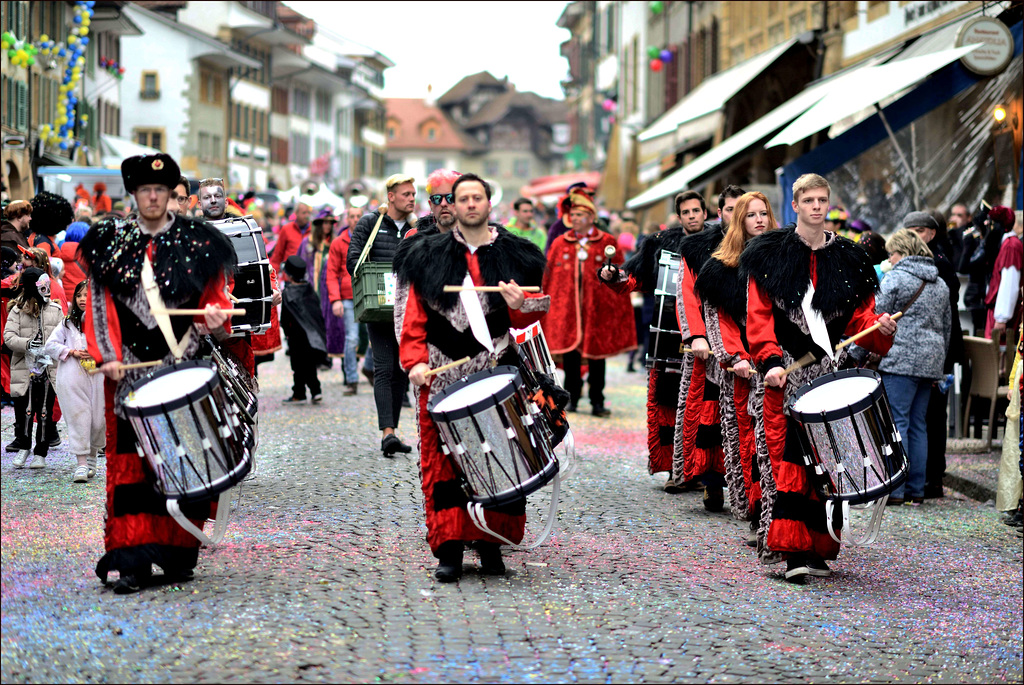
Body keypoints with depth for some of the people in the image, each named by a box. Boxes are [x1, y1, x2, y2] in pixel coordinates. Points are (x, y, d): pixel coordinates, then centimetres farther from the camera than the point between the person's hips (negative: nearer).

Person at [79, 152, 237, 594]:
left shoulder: (197, 242, 5)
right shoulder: (110, 242, 7)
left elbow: (214, 300, 7)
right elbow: (100, 306, 4)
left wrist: (214, 319, -15)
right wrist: (108, 356, -9)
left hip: (183, 366, 0)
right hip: (128, 371, 0)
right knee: (130, 462, -5)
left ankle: (177, 553, 14)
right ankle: (133, 561, -7)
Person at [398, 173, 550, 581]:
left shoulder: (514, 256, 9)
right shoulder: (430, 257, 9)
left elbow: (529, 318, 11)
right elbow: (414, 316, 7)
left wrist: (519, 304, -11)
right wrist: (415, 360, -6)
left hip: (496, 372, 0)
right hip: (443, 375, 0)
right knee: (445, 460, -5)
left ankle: (491, 542, 9)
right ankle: (450, 549, -3)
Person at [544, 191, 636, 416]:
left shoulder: (608, 243, 4)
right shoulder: (560, 243, 9)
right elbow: (548, 277, 9)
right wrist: (547, 305, 4)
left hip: (598, 310, -1)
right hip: (566, 310, 1)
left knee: (597, 355, 2)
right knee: (569, 354, 3)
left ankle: (597, 402, 8)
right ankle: (571, 398, 13)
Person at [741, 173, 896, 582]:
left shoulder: (848, 260, 12)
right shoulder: (770, 255, 4)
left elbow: (859, 319, 12)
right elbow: (758, 316, -1)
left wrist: (880, 327, -10)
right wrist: (771, 360, -14)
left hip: (832, 371, 3)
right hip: (786, 372, -3)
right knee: (789, 457, -13)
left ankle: (817, 547, 11)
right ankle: (793, 550, -16)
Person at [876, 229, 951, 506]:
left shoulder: (895, 277, -6)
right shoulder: (940, 285, 18)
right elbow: (947, 325, 22)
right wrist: (939, 363, 28)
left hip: (901, 360, -7)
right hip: (930, 361, 7)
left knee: (896, 422, -7)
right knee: (918, 425, 10)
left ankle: (894, 490, -11)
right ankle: (916, 490, 11)